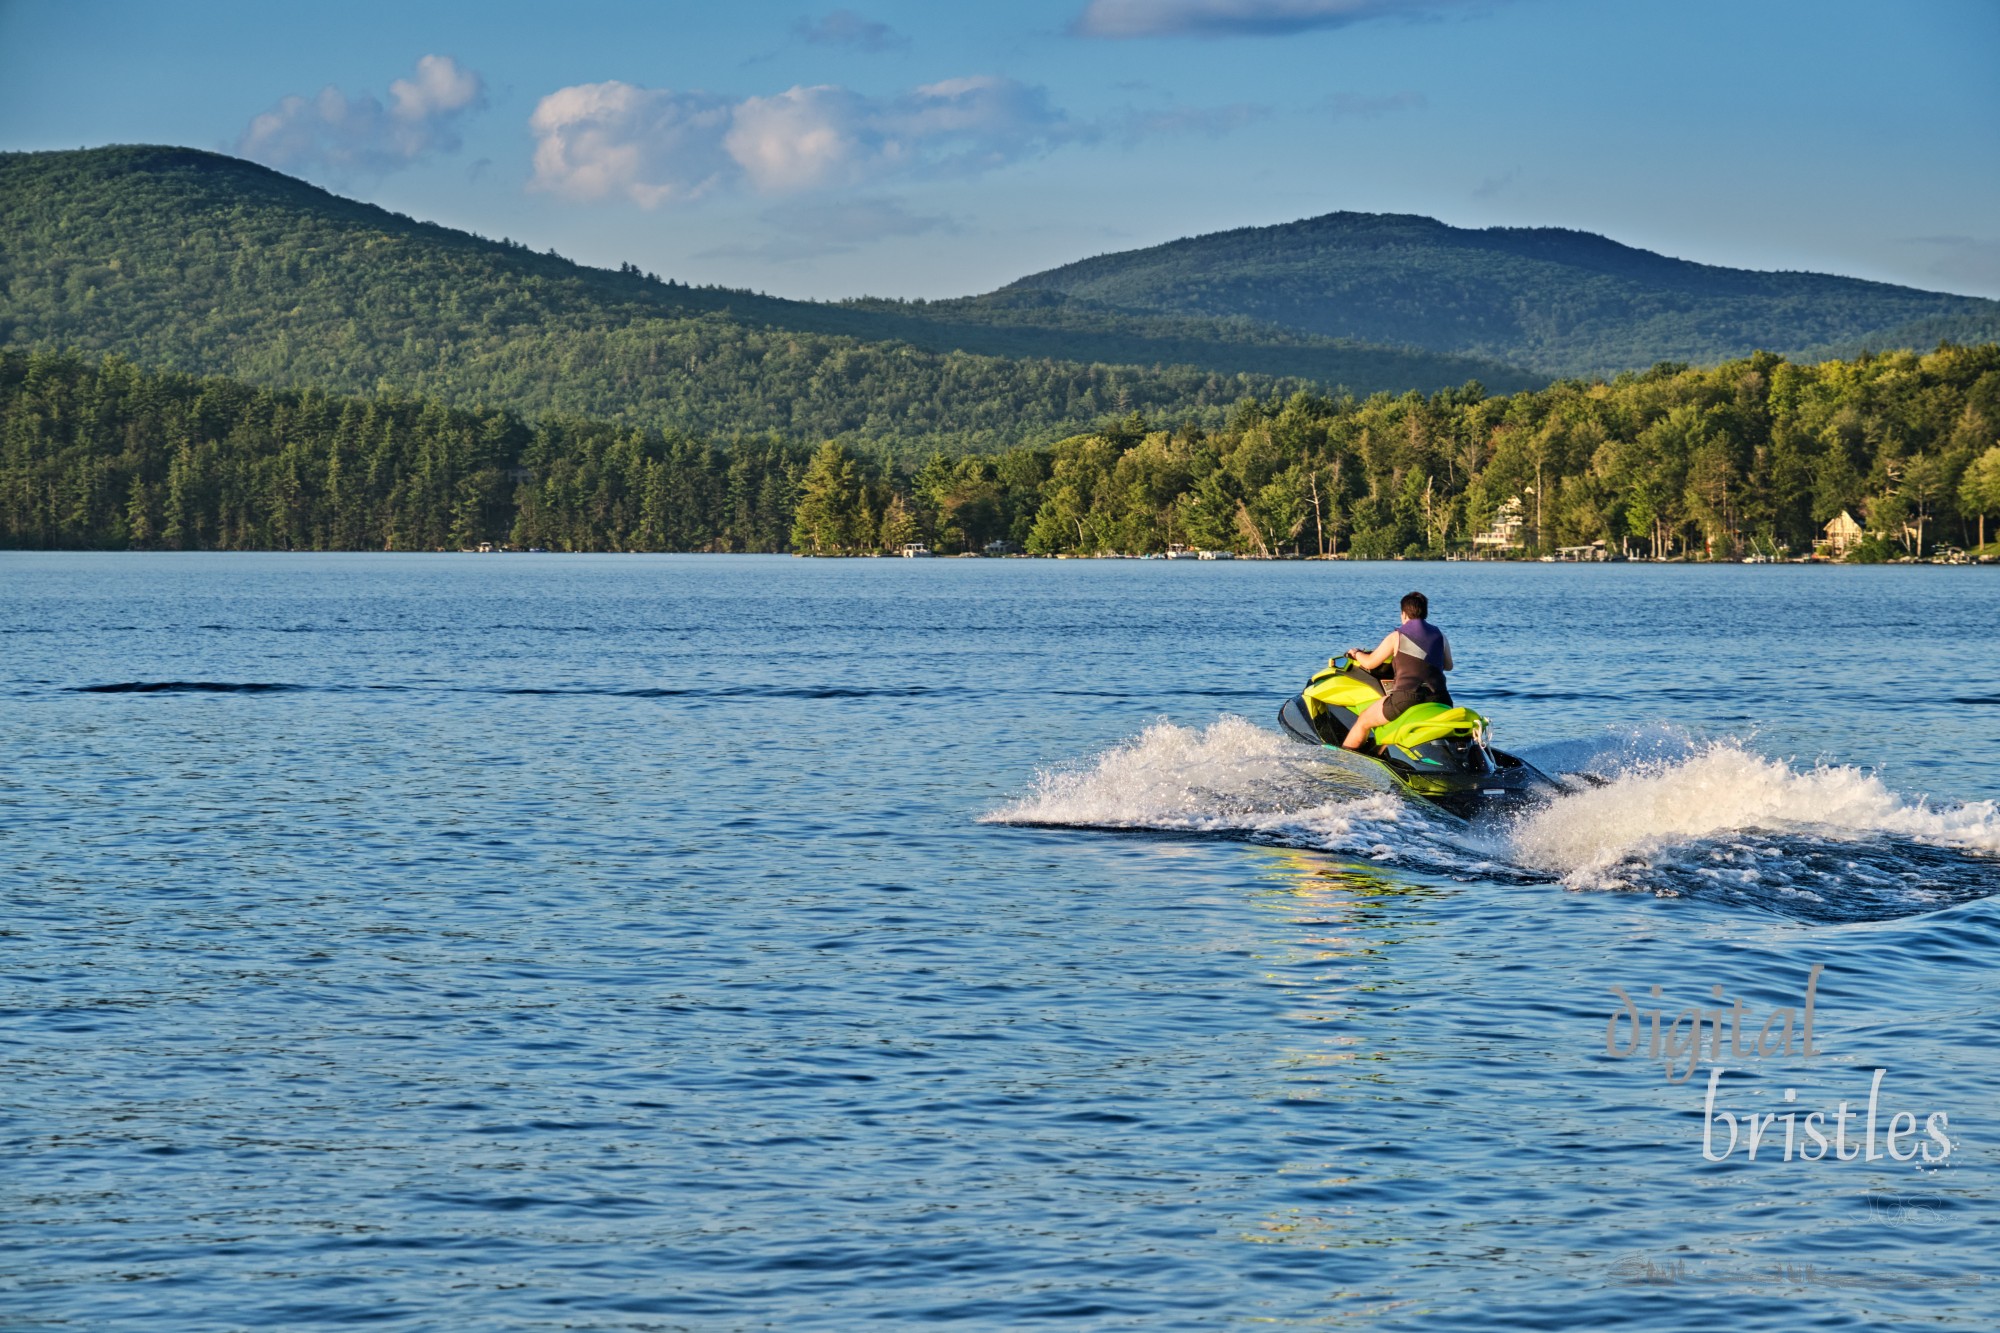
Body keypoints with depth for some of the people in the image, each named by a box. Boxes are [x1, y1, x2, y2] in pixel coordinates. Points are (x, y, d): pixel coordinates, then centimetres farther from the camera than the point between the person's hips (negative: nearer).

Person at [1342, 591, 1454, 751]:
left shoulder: (1396, 637, -1)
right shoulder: (1439, 635, 10)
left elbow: (1369, 663, 7)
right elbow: (1448, 665, 24)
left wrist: (1356, 653, 29)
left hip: (1406, 698, -4)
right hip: (1438, 699, 4)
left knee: (1363, 721, 17)